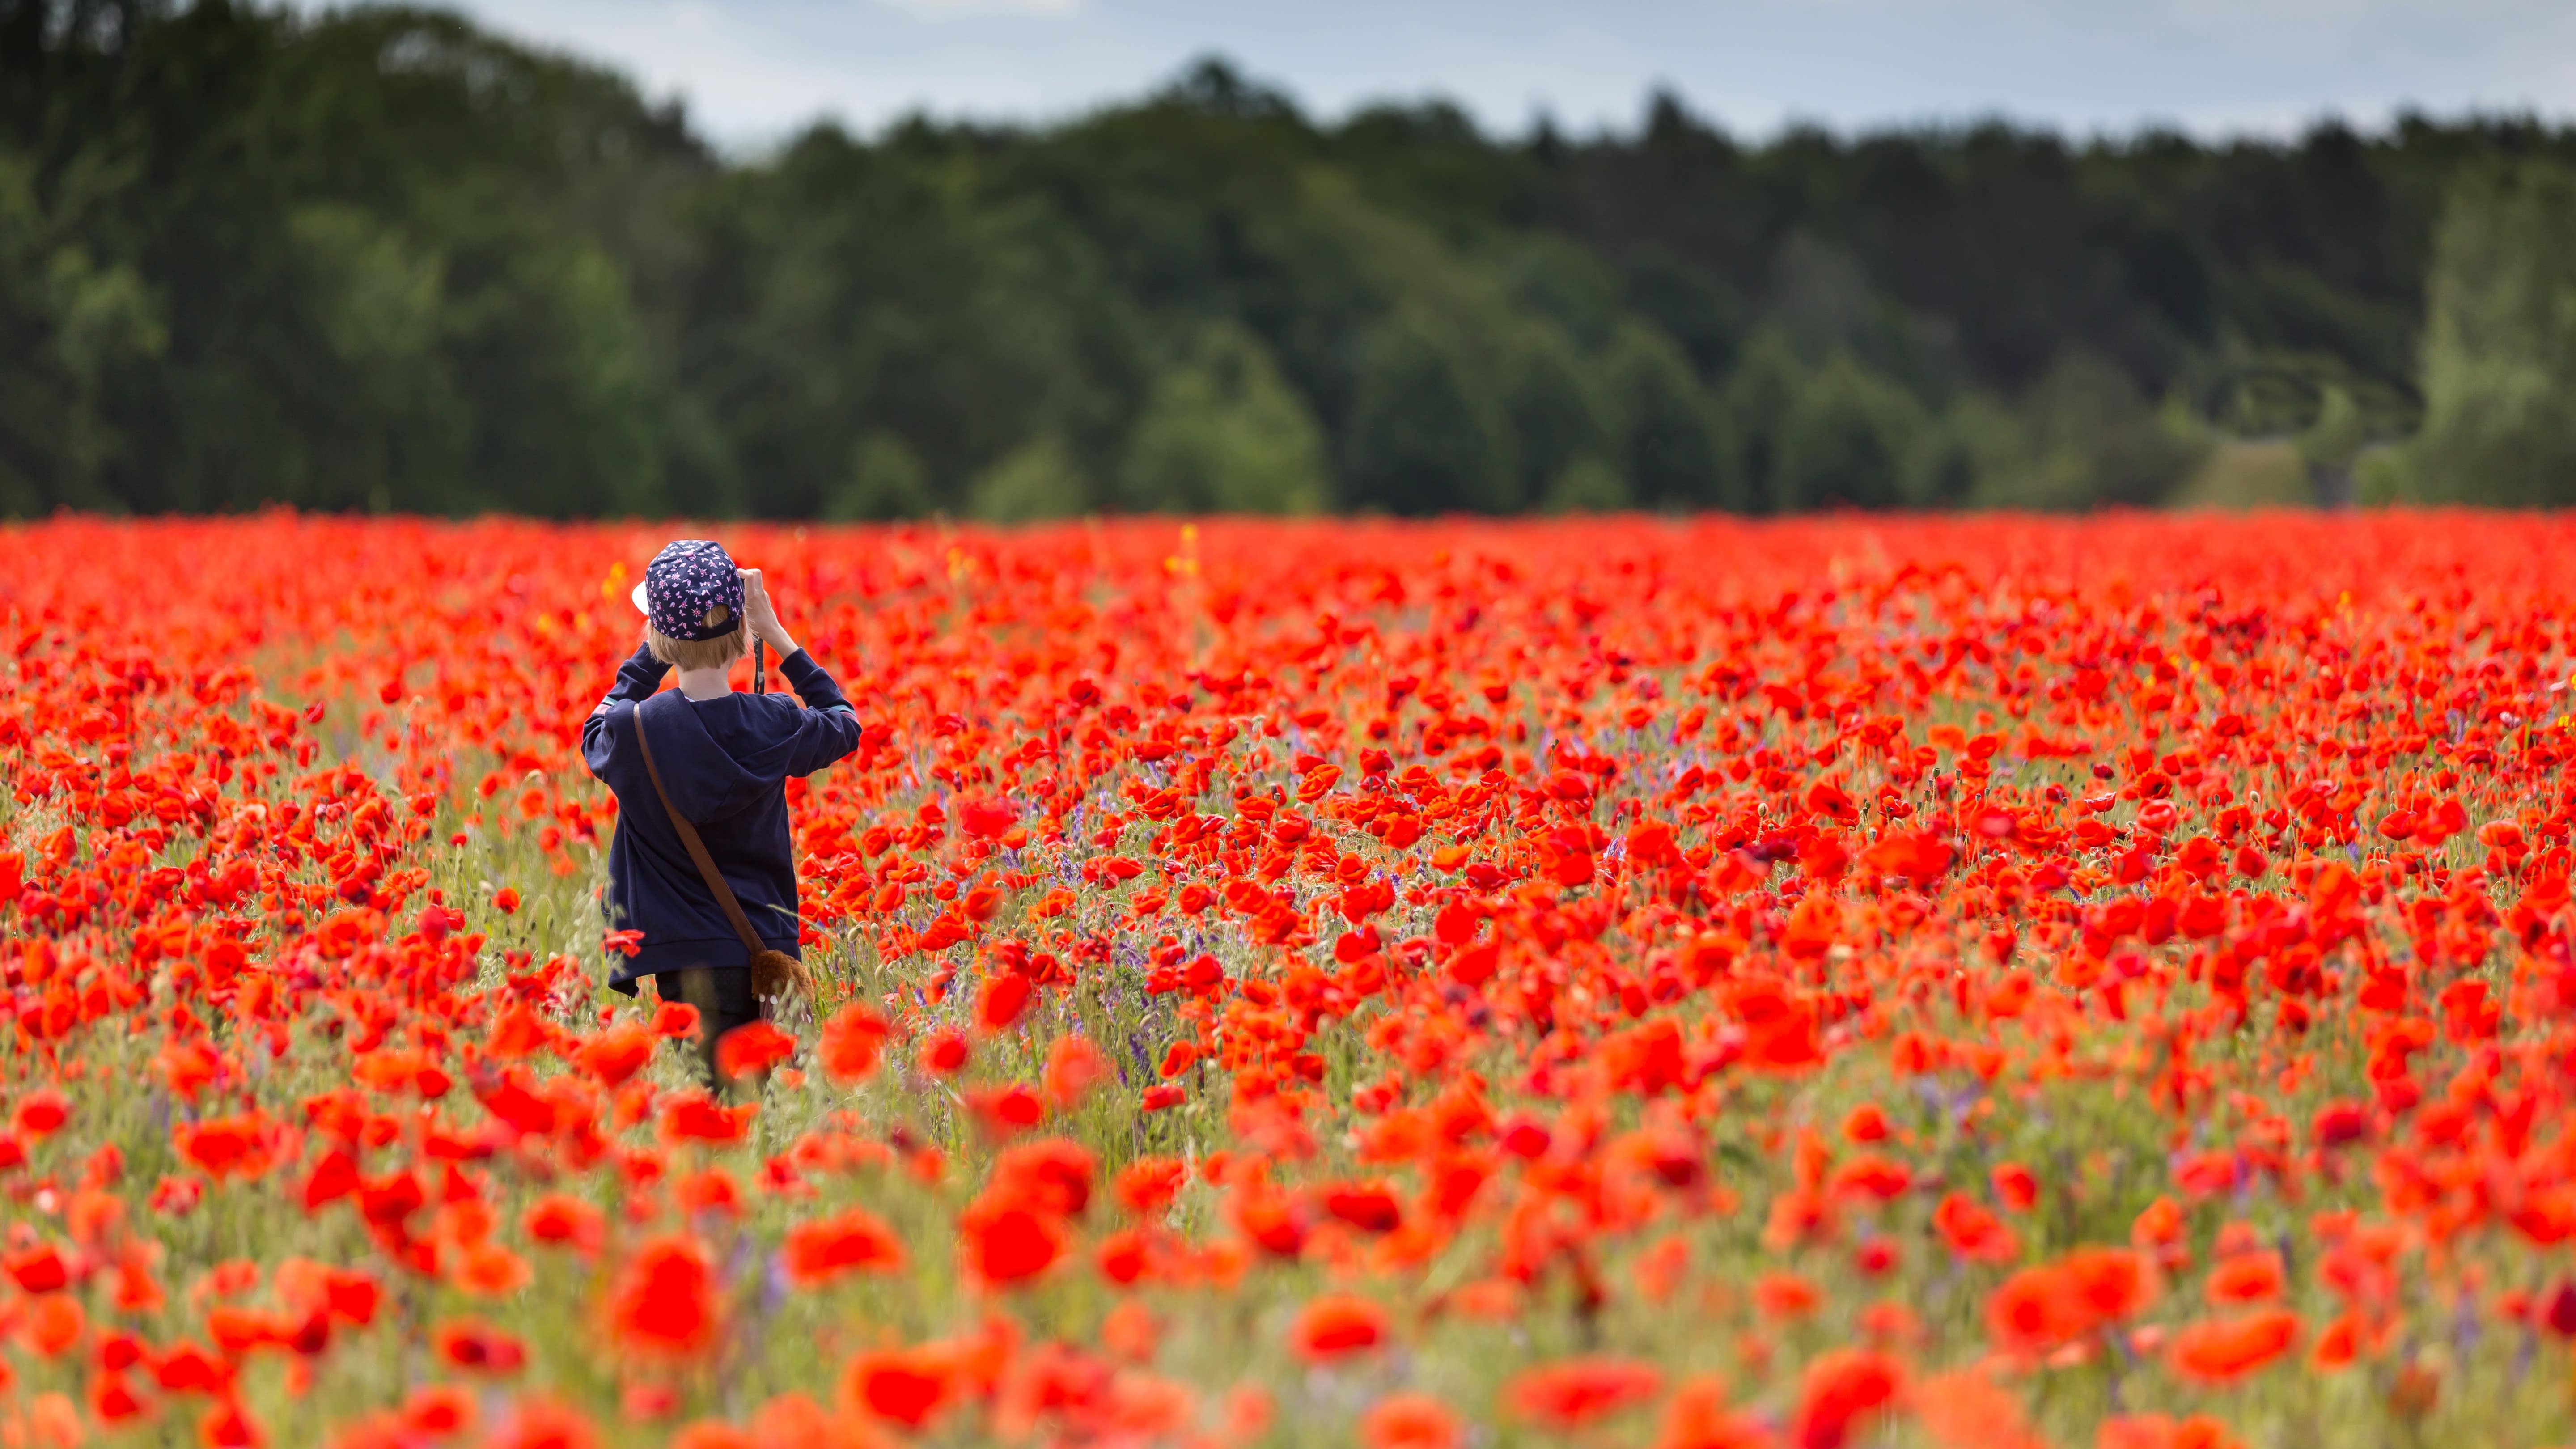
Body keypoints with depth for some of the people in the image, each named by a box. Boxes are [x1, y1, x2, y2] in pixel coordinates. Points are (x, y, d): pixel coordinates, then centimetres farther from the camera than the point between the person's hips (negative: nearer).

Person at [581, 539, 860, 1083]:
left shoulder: (635, 731, -12)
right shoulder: (774, 726, -6)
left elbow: (595, 735, 15)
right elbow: (845, 722, 18)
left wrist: (658, 649, 12)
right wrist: (776, 635, 14)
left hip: (687, 964, -2)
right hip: (769, 952, 2)